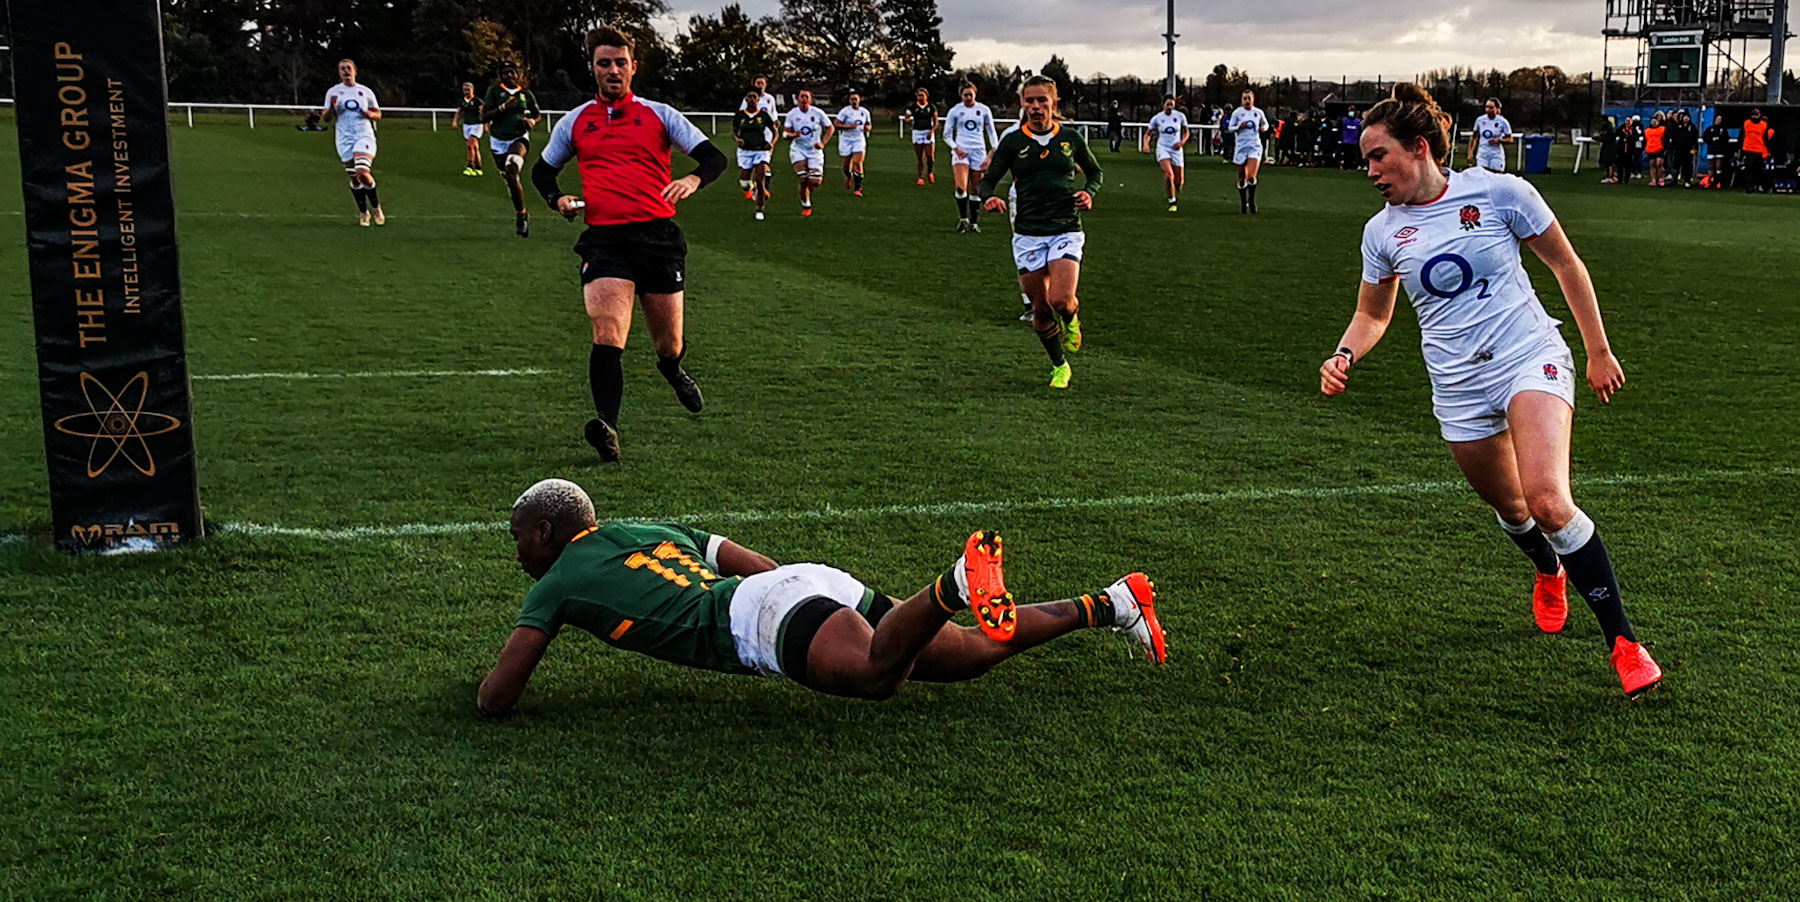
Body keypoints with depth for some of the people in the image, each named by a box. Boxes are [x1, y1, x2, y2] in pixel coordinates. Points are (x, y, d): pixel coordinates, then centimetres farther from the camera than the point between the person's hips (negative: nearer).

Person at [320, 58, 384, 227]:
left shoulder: (365, 91, 9)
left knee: (363, 173, -21)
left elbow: (378, 114, 15)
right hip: (345, 139, 2)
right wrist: (331, 107, -14)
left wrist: (370, 114, -7)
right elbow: (327, 118, 7)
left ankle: (376, 207, -1)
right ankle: (363, 213, 16)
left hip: (364, 135, -2)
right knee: (354, 178, 2)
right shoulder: (333, 92, 8)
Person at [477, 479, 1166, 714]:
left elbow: (497, 699, 7)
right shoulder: (656, 531, 31)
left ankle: (959, 583, -50)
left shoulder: (556, 585, 11)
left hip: (771, 614, -7)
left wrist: (487, 686, 30)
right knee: (972, 655, 4)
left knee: (875, 676, -34)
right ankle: (1108, 606, -2)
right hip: (803, 580, 7)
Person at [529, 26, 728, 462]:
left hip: (659, 234, 0)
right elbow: (542, 170, 27)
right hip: (604, 238, 0)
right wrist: (557, 199, 5)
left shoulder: (658, 115, 10)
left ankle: (672, 369, 46)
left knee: (668, 343, 9)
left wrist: (693, 179, -16)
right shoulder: (574, 122, 15)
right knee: (607, 332, -21)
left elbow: (714, 157, 7)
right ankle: (608, 427, -28)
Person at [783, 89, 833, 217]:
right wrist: (793, 134, -25)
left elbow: (830, 128, 4)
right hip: (798, 149, 0)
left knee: (815, 182, -11)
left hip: (814, 150, 0)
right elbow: (785, 133, -2)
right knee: (803, 180, -15)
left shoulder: (817, 113, -6)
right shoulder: (792, 114, -4)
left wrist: (823, 143, -8)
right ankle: (806, 206, 4)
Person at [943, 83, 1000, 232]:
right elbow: (947, 135, 7)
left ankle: (974, 223, 14)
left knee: (975, 190, 5)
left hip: (978, 151, 2)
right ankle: (963, 218, 0)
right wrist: (956, 148, -9)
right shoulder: (955, 111, 2)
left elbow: (991, 131, 14)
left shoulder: (984, 109, 6)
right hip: (961, 151, -1)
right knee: (961, 187, -18)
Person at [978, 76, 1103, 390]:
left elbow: (1096, 172, 19)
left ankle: (1072, 318, 18)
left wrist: (1088, 192, -2)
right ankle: (1060, 366, 25)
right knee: (1040, 308, 3)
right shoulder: (1012, 142, 1)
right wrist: (990, 197, -18)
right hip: (1028, 233, 1)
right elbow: (987, 181, 5)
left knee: (1061, 300, -20)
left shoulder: (1070, 138, 5)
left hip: (1066, 230, -1)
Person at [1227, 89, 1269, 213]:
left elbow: (1265, 124, 23)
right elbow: (1230, 128, 5)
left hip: (1255, 146, 0)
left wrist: (1263, 128, 1)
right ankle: (1243, 203, 22)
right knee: (1242, 177, 6)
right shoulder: (1237, 112, 2)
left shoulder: (1258, 112, 7)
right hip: (1241, 146, 0)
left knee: (1251, 176, -17)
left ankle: (1252, 200, 5)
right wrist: (1240, 126, -13)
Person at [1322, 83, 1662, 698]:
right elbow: (1373, 315, 17)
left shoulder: (1500, 192, -7)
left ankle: (1621, 637, -13)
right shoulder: (1381, 232, 3)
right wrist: (1344, 356, -5)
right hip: (1457, 388, 4)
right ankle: (1549, 571, 51)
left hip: (1531, 359, -4)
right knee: (1507, 506, 15)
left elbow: (1566, 264, 4)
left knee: (1547, 501, -24)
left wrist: (1599, 351, 7)